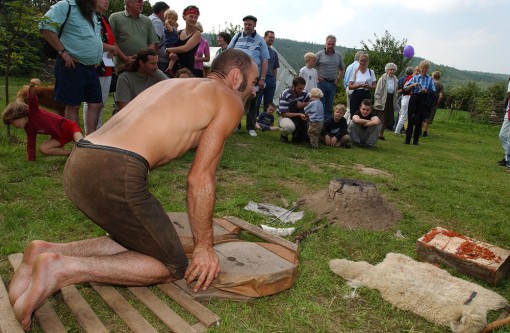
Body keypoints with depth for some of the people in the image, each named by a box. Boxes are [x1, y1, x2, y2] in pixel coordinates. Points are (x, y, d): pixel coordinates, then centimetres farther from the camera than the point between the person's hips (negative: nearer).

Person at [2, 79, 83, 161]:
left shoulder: (32, 112, -15)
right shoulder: (28, 128, 7)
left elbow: (32, 99, -35)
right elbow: (30, 143, 15)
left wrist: (32, 87, -56)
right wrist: (31, 159, 12)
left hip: (69, 127, -9)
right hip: (59, 136, 9)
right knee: (43, 148, -5)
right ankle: (70, 153, -4)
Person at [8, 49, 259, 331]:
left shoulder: (172, 84, 28)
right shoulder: (229, 100, 5)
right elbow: (200, 178, -2)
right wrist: (204, 246, 7)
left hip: (76, 166, 9)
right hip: (114, 175, -9)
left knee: (138, 243, 27)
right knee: (173, 267, 9)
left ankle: (49, 252, 9)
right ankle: (64, 269, -6)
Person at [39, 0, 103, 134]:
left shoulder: (92, 13, 18)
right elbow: (46, 26, -19)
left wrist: (97, 58, 15)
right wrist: (63, 52, -18)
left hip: (91, 68, 8)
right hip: (72, 66, -8)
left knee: (96, 104, 7)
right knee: (73, 106, -1)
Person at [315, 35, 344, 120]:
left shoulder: (338, 56, 11)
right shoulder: (320, 54, -1)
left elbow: (342, 70, 21)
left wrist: (338, 79, 8)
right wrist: (317, 77, -8)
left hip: (332, 84, 4)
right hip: (322, 82, -4)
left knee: (329, 106, 8)